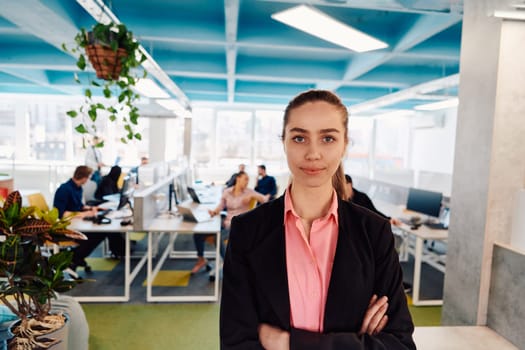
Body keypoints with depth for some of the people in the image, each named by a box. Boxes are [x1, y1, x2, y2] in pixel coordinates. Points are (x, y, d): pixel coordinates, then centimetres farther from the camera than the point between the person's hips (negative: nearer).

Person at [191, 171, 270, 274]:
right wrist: (214, 212, -17)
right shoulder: (226, 192, 8)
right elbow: (220, 206, 4)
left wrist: (252, 197, -21)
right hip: (226, 223, 5)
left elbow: (265, 199, -9)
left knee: (218, 237, -31)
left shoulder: (249, 192, -1)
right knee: (198, 234, -8)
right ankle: (201, 260, 15)